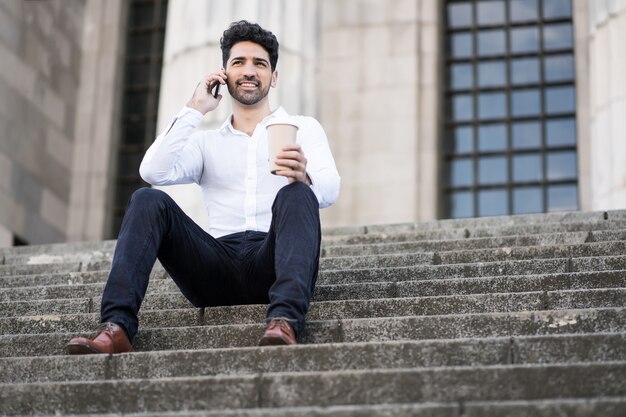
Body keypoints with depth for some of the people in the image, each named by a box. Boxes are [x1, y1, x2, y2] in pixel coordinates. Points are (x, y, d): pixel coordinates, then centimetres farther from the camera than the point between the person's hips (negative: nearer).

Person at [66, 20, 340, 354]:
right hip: (218, 268, 2)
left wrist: (304, 178, -27)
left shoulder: (303, 128, 19)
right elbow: (153, 171, 4)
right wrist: (194, 110, 8)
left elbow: (330, 188, -2)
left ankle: (285, 322, -52)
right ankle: (116, 327, -33)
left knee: (296, 195, -31)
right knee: (148, 200, -18)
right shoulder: (207, 142, 25)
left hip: (272, 262, -2)